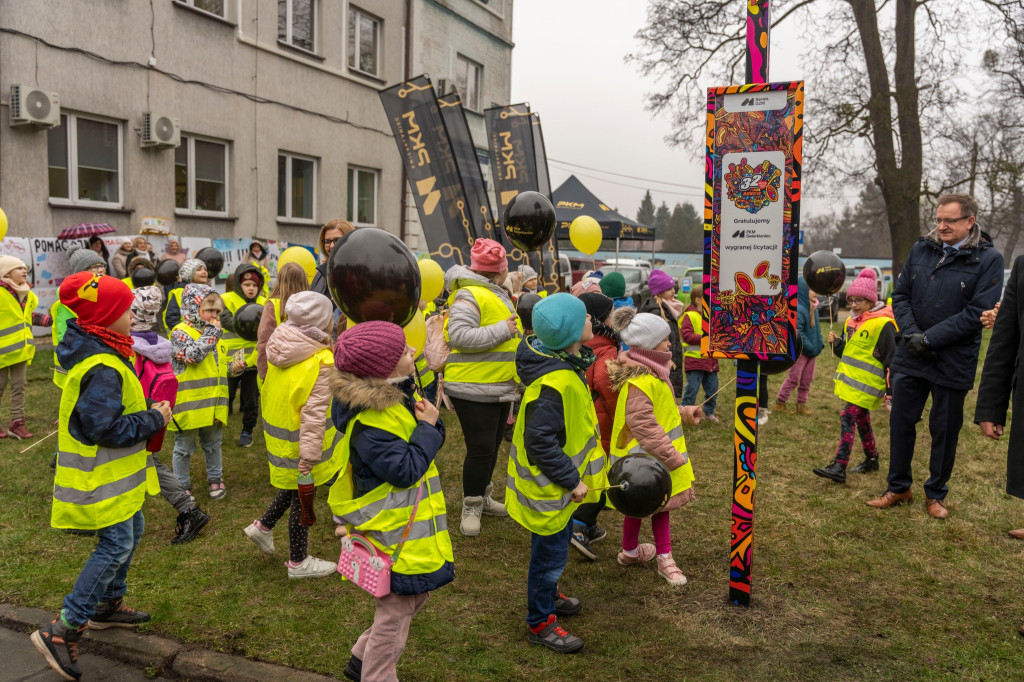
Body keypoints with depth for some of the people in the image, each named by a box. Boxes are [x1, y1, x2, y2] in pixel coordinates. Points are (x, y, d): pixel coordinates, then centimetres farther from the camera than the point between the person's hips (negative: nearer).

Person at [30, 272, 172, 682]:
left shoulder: (102, 354, 8)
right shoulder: (103, 368, -26)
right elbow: (104, 427, -28)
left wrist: (148, 415, 8)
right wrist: (154, 419, -18)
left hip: (113, 472, 11)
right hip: (103, 477, -11)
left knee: (131, 531, 19)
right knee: (116, 545, -7)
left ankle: (108, 605, 34)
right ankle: (63, 630, 0)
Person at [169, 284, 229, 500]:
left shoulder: (212, 332, 11)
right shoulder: (180, 332, -12)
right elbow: (193, 355, -29)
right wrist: (212, 333, -21)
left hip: (213, 404, 7)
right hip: (189, 404, -7)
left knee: (213, 444, 20)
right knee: (184, 448, 8)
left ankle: (215, 478, 35)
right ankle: (182, 485, 21)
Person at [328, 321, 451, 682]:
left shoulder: (397, 397, 2)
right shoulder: (370, 423, -28)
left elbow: (430, 441, 8)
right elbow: (406, 469, -28)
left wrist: (430, 421, -12)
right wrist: (427, 428, -20)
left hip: (411, 524, 10)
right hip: (393, 534, -10)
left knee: (415, 596, 23)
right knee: (395, 609, 7)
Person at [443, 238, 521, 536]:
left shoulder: (497, 294, 16)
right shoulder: (469, 295, -17)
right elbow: (459, 336, -29)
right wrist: (502, 330, -25)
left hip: (500, 388, 10)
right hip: (474, 389, -10)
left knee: (492, 445, 18)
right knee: (480, 448, -6)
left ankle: (482, 497, 33)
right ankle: (471, 507, 9)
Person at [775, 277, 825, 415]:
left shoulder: (813, 308, 8)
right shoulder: (797, 309, -21)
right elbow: (797, 333, -25)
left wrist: (820, 343, 6)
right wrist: (811, 347, -20)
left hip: (811, 351, 9)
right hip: (799, 351, -9)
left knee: (807, 379, 13)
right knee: (794, 378, -3)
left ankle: (801, 404, 23)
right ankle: (780, 403, 9)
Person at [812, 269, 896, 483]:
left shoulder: (883, 324, -15)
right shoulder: (851, 321, 10)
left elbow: (890, 358, -14)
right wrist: (836, 343, -1)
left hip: (867, 383, -9)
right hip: (852, 380, 9)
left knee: (847, 418, -15)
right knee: (861, 420, 18)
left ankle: (839, 467, -16)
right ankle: (871, 459, 34)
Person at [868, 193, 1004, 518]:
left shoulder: (988, 259, -8)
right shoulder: (921, 249, 4)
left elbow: (977, 312, -15)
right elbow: (900, 295, 6)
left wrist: (929, 339, -18)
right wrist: (910, 333, -11)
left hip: (953, 364, -3)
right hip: (910, 358, 3)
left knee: (945, 430, 9)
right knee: (901, 423, 11)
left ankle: (936, 494, 28)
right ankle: (899, 487, 28)